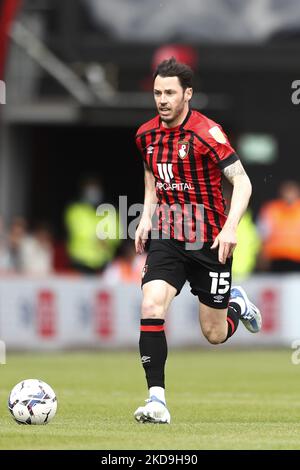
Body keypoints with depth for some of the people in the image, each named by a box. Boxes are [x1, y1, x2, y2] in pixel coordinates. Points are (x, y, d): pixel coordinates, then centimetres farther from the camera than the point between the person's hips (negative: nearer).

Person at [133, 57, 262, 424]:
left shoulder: (206, 133, -15)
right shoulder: (146, 135, 3)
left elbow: (241, 181, -15)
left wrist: (230, 227, -28)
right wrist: (146, 218, 7)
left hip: (209, 242, -4)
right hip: (167, 239, 4)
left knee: (215, 335, 4)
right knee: (151, 307, -21)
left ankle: (236, 303, 41)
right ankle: (156, 400, -20)